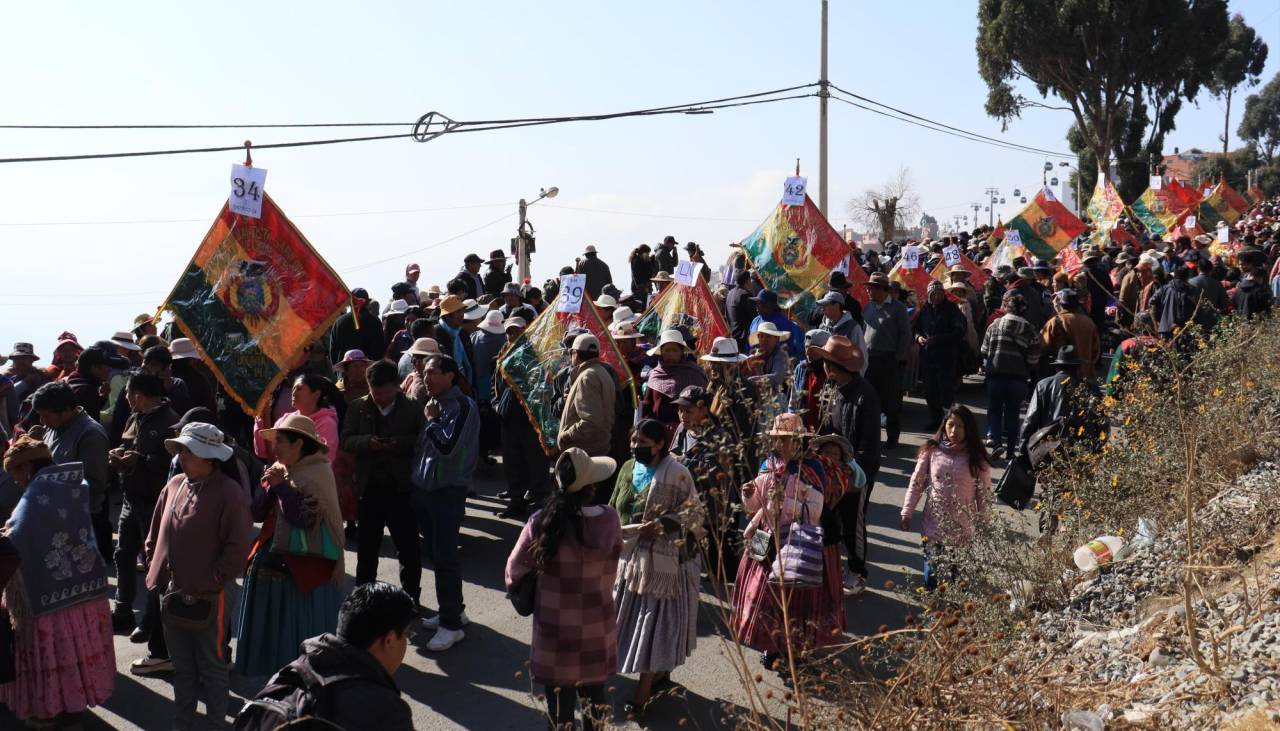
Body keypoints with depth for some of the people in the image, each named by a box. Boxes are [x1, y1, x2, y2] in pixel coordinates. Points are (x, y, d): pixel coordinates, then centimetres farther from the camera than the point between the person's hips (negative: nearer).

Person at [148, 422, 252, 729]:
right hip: (169, 595, 6)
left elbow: (237, 549, -15)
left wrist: (208, 585, -15)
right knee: (182, 667, 19)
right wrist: (154, 573, 6)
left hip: (206, 599, -6)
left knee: (211, 668, 7)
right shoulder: (174, 485, 6)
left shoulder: (229, 494, -14)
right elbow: (156, 534, 15)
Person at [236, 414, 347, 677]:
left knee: (301, 634, 0)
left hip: (305, 570, -7)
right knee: (272, 632, 13)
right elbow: (256, 514, 6)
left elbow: (304, 519, -20)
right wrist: (269, 488, -9)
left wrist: (281, 486, -15)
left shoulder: (318, 473, -12)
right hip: (271, 564, 7)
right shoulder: (278, 470, 9)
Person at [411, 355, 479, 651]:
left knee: (445, 557, -7)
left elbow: (448, 446, -25)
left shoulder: (462, 407, -14)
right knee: (436, 553, 15)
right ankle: (452, 610, 28)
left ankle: (451, 624, 0)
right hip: (424, 488, 8)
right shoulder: (433, 403, 10)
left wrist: (432, 419, -13)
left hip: (448, 491, -8)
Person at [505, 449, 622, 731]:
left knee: (560, 698, 15)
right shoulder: (609, 519, -17)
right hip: (597, 628, 1)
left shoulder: (541, 523, -20)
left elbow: (515, 570, -7)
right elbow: (611, 568, -3)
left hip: (556, 631, -1)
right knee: (594, 693, 21)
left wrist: (520, 593, 14)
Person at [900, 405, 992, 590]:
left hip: (962, 533, -1)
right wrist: (906, 512, 1)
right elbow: (916, 483, 3)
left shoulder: (977, 459, -5)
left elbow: (984, 494, -2)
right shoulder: (932, 451, -2)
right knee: (931, 581, 10)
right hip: (933, 528, 1)